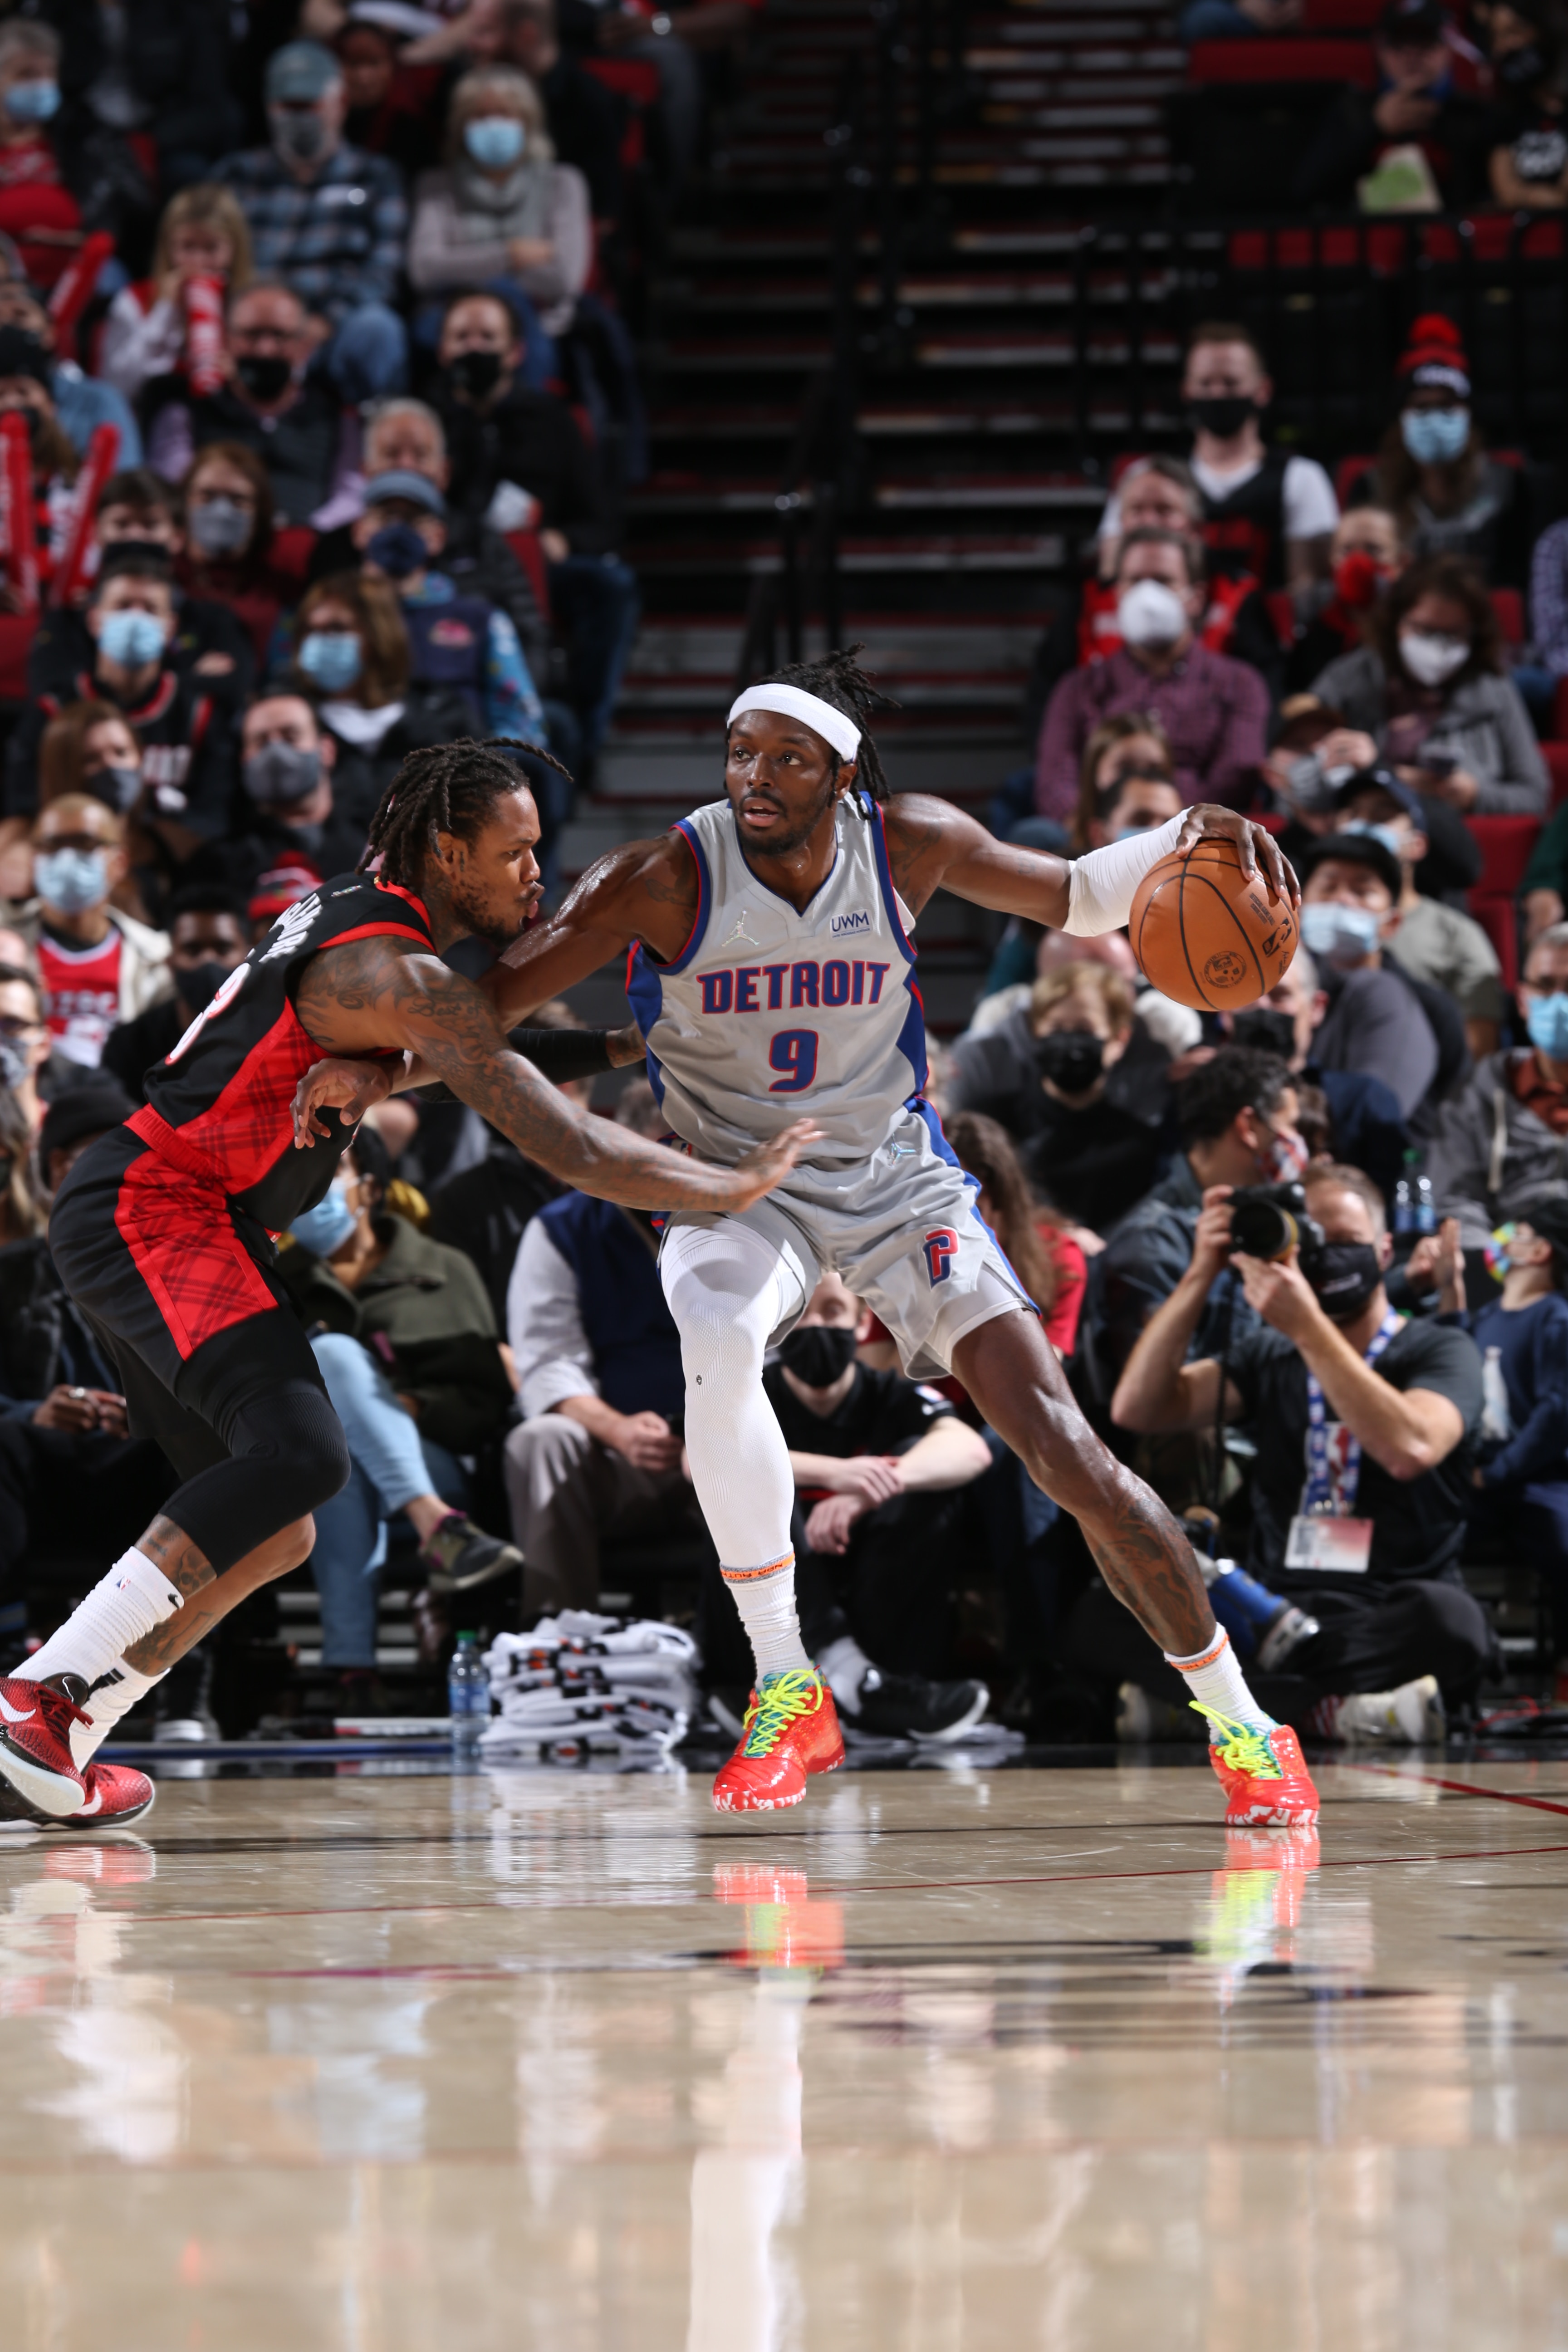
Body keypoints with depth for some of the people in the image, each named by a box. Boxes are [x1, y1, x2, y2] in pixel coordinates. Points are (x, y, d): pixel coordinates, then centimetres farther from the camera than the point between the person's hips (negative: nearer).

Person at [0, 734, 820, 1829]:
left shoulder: (356, 915, 15)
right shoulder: (402, 973, -16)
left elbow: (485, 1047, 36)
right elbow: (569, 1148, -20)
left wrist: (627, 1046, 25)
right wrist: (741, 1184, -11)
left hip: (132, 1223, 11)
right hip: (150, 1209, -11)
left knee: (275, 1532, 10)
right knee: (301, 1455, -28)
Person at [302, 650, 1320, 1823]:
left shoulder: (908, 844, -10)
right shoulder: (671, 877, -18)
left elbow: (1072, 898, 6)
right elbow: (496, 997, -18)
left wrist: (1188, 839, -12)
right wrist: (385, 1069, -36)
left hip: (894, 1177, 2)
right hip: (737, 1185, -1)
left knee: (1063, 1447, -9)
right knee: (717, 1341, -38)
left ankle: (1243, 1725, 9)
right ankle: (786, 1693, -22)